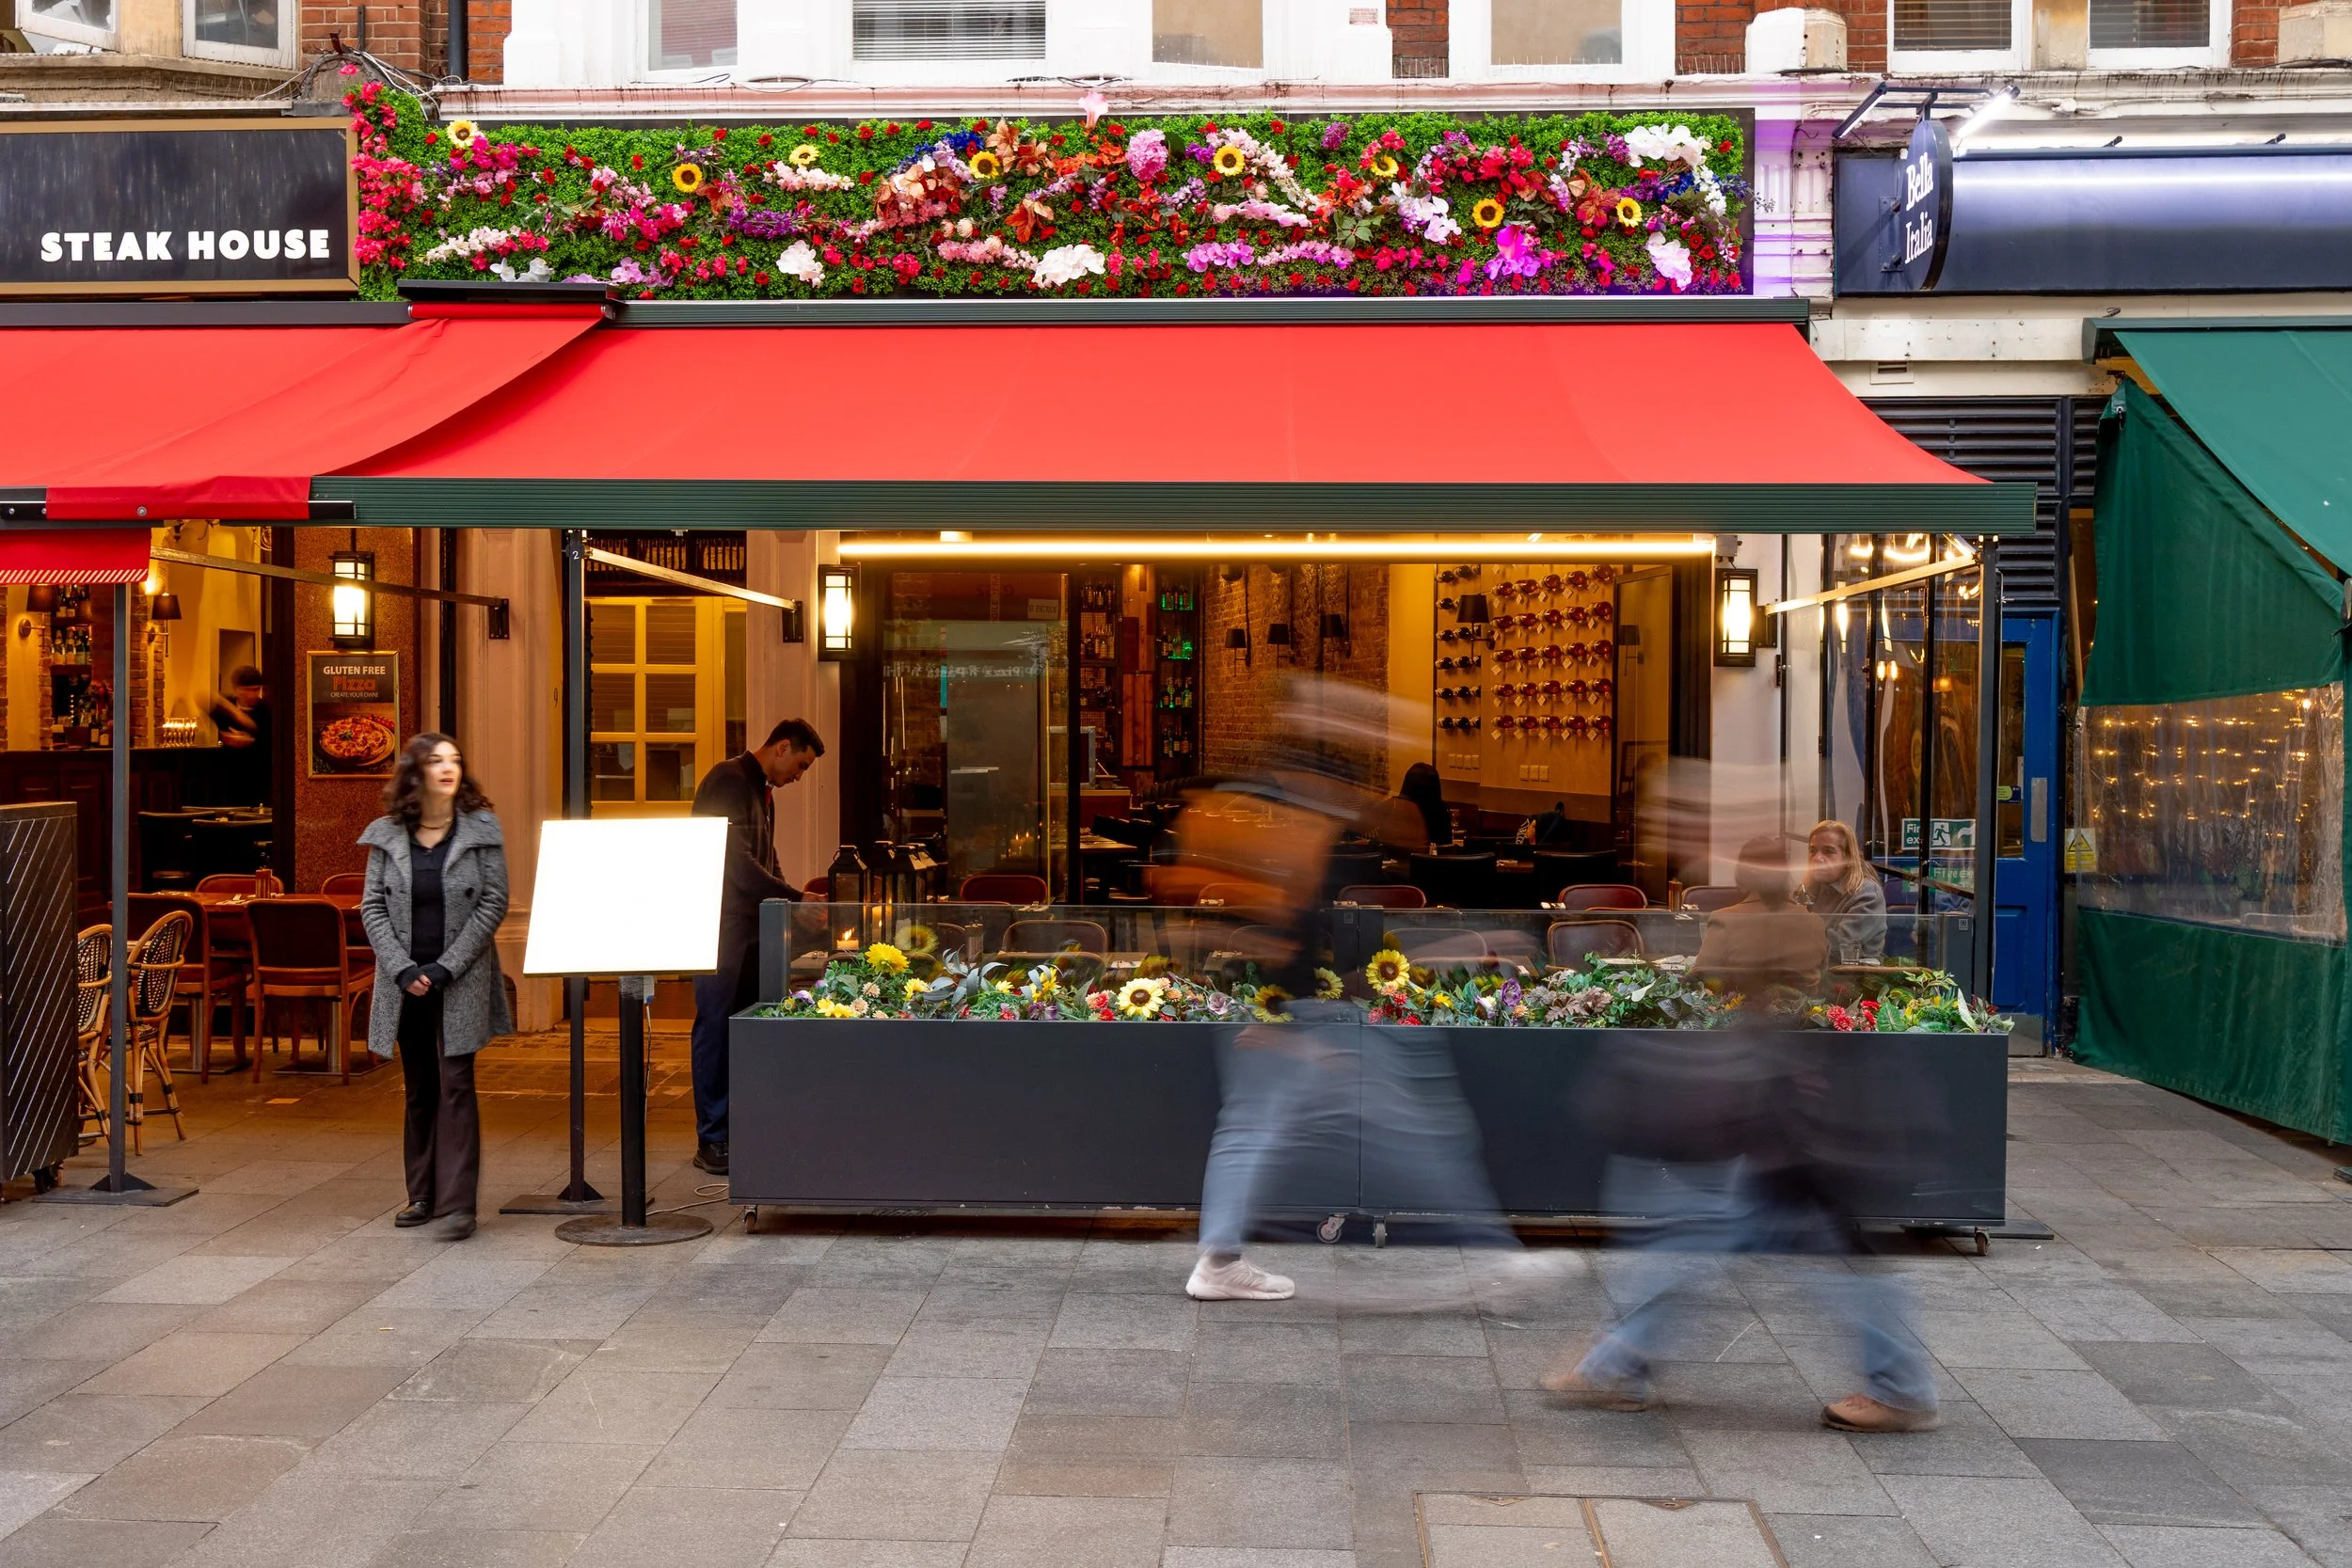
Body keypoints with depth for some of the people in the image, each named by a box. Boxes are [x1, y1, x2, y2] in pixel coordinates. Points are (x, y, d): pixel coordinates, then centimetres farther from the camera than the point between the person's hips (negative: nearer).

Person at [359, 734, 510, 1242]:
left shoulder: (481, 828, -2)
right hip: (405, 983, 3)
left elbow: (494, 902, -6)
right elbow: (372, 906, 3)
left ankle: (457, 1203, -6)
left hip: (461, 982, -3)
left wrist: (447, 967, -12)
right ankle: (423, 1195, 20)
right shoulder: (387, 834, 4)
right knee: (418, 1090, 11)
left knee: (456, 1087, -6)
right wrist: (403, 969, -9)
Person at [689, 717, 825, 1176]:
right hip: (719, 926, -10)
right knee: (716, 1027, -6)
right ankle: (712, 1142, -2)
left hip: (750, 927, 10)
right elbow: (737, 863, -21)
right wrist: (797, 899, -17)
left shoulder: (761, 791, 18)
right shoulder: (729, 781, -13)